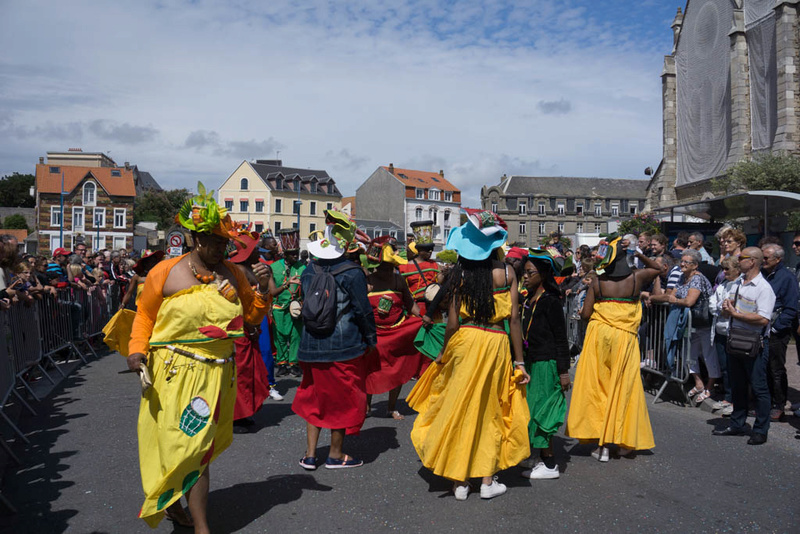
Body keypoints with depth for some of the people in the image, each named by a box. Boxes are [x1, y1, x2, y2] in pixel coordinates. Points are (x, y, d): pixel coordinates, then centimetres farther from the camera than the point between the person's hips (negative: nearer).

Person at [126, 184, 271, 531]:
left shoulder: (230, 273, 6)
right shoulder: (166, 273, -5)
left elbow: (252, 315, 12)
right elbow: (145, 315, 4)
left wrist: (262, 290, -5)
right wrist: (137, 349, -10)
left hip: (218, 375, 4)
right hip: (176, 373, -4)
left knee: (201, 446, 13)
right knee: (190, 446, -3)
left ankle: (173, 500, 36)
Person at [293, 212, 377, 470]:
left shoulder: (309, 270, 5)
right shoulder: (352, 272, -12)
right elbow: (363, 310, -9)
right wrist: (371, 339, 2)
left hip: (312, 344, 5)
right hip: (345, 345, -5)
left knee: (315, 396, 16)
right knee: (342, 398, 9)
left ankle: (310, 454, 19)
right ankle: (335, 455, 19)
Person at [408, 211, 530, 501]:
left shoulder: (460, 273, -6)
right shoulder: (506, 271, -3)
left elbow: (452, 322, -7)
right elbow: (514, 318, -5)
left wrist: (444, 352, 9)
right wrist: (519, 361, 0)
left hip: (465, 342, -1)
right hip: (497, 344, 1)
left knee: (460, 408, 12)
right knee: (491, 411, 15)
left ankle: (460, 481, 17)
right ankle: (487, 481, 20)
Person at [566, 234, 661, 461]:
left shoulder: (597, 283, -5)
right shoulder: (636, 278, -3)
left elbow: (585, 314, -5)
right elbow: (658, 268, 18)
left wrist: (582, 310, 16)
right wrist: (639, 254, 9)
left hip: (598, 335, 0)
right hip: (625, 338, 0)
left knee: (598, 385, 6)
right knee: (623, 387, 10)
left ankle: (602, 445, 7)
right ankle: (624, 441, 18)